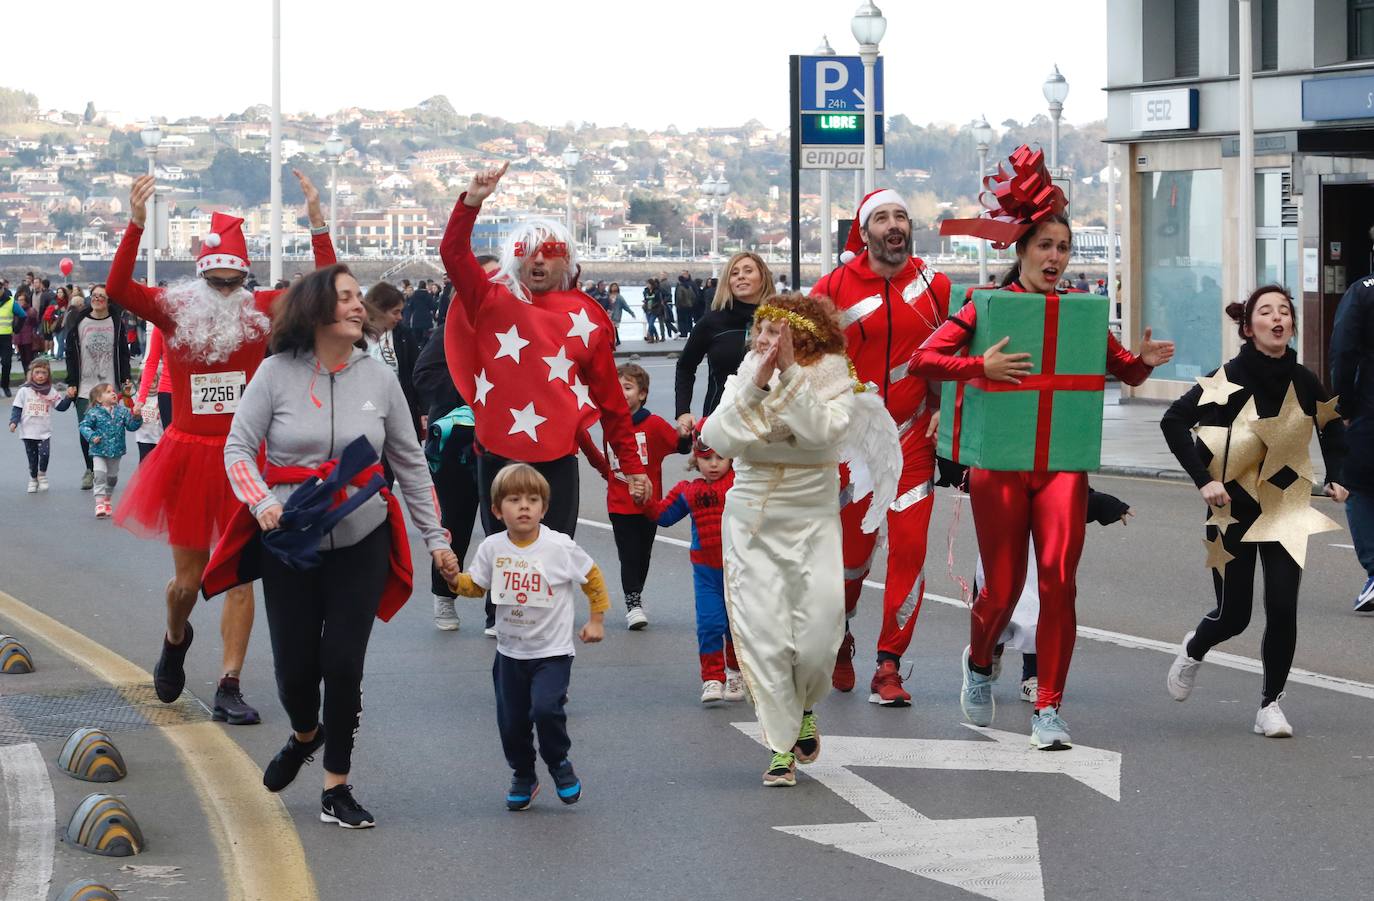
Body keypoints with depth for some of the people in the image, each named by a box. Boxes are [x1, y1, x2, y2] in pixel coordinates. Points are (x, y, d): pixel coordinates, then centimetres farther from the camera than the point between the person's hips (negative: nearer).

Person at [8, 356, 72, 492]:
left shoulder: (51, 392, 4)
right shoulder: (24, 391, -1)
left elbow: (61, 407, 8)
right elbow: (17, 408, 0)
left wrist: (68, 397, -7)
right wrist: (14, 422, -13)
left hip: (45, 431, 0)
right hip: (28, 431, 0)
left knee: (45, 453, -18)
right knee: (32, 458, 9)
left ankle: (42, 474, 8)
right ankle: (33, 479, 29)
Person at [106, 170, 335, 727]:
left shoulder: (260, 313, -1)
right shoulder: (174, 312, -4)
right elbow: (118, 289, -21)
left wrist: (318, 225, -23)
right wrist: (136, 225, -33)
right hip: (187, 455, 0)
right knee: (188, 578, 8)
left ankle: (229, 689, 3)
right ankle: (176, 639, 42)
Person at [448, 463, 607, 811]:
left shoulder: (560, 546, -13)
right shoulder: (492, 548, -5)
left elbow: (592, 578, 1)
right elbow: (475, 586, 7)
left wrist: (596, 619, 4)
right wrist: (454, 579, -12)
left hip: (552, 651, -3)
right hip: (510, 651, 3)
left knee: (546, 709, -21)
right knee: (511, 721, 7)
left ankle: (560, 764, 7)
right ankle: (522, 776, 32)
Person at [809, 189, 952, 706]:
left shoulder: (934, 286, 0)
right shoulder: (835, 287, -5)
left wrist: (945, 408, 0)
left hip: (913, 440, 1)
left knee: (909, 548, -7)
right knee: (853, 548, 7)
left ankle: (889, 667, 1)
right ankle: (839, 638, 36)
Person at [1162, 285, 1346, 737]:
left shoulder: (1304, 382, -3)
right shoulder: (1228, 379, -16)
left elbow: (1332, 427, 16)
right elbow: (1174, 421, -18)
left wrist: (1335, 477, 4)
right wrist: (1203, 479, -23)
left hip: (1286, 508, 3)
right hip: (1234, 508, -3)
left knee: (1282, 607, -9)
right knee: (1234, 615, 4)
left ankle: (1270, 704, 8)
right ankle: (1194, 649, 39)